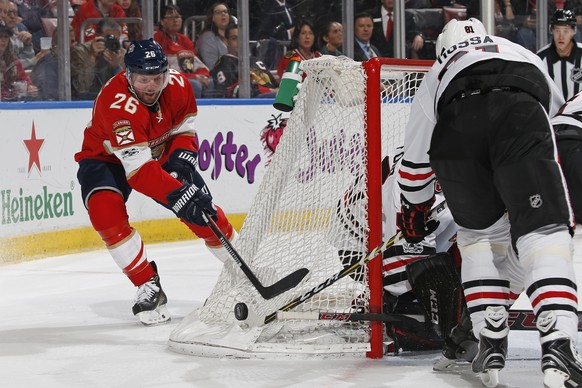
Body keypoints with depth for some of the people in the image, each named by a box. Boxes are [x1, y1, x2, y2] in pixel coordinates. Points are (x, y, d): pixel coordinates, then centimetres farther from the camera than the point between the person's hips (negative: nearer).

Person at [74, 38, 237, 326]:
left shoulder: (178, 85, -19)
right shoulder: (116, 102, -38)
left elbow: (185, 128, 1)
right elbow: (138, 169, -43)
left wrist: (182, 157, -20)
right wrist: (177, 195, -52)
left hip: (160, 154, 5)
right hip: (107, 159, -5)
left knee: (204, 208, -4)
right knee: (105, 210, -32)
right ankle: (149, 287, -21)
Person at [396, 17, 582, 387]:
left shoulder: (436, 75, 40)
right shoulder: (521, 52, 43)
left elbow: (414, 160, 45)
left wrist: (414, 211, 60)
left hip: (456, 125, 1)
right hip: (521, 114, -1)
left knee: (480, 231, 22)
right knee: (544, 228, -2)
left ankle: (491, 343, 13)